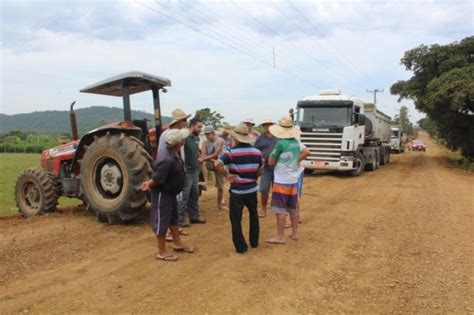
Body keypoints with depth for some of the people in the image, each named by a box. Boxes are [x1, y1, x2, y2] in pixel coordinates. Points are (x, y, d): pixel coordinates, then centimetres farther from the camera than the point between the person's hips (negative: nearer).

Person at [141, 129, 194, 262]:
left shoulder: (174, 153, 0)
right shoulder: (167, 160, -34)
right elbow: (157, 179, -27)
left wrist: (149, 182, 6)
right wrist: (149, 185, -8)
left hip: (170, 192, 10)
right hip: (162, 193, -10)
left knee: (173, 217, 21)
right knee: (162, 221, 3)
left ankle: (177, 243, 38)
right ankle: (162, 252, 16)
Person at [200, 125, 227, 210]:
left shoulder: (220, 140, -15)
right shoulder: (205, 142, -7)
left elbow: (215, 154, -22)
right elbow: (203, 155, -15)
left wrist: (205, 158, -31)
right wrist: (212, 159, -30)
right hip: (210, 163, 1)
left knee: (220, 186, 3)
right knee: (203, 162, -36)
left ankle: (219, 204, 20)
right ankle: (206, 181, -36)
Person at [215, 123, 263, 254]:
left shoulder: (231, 152, -13)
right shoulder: (257, 152, 0)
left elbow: (217, 164, -26)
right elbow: (260, 171, 9)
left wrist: (226, 175, -14)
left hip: (237, 191, -4)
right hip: (252, 190, 5)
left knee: (236, 219, 8)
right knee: (253, 216, 23)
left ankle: (241, 247, 11)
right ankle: (254, 242, 34)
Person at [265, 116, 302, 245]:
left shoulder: (281, 143, -15)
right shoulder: (296, 143, 6)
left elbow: (271, 162, -7)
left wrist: (273, 155, 11)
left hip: (282, 181, -7)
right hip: (294, 180, 7)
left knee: (280, 210, -1)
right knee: (293, 209, 15)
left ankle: (280, 237, 4)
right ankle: (294, 234, 25)